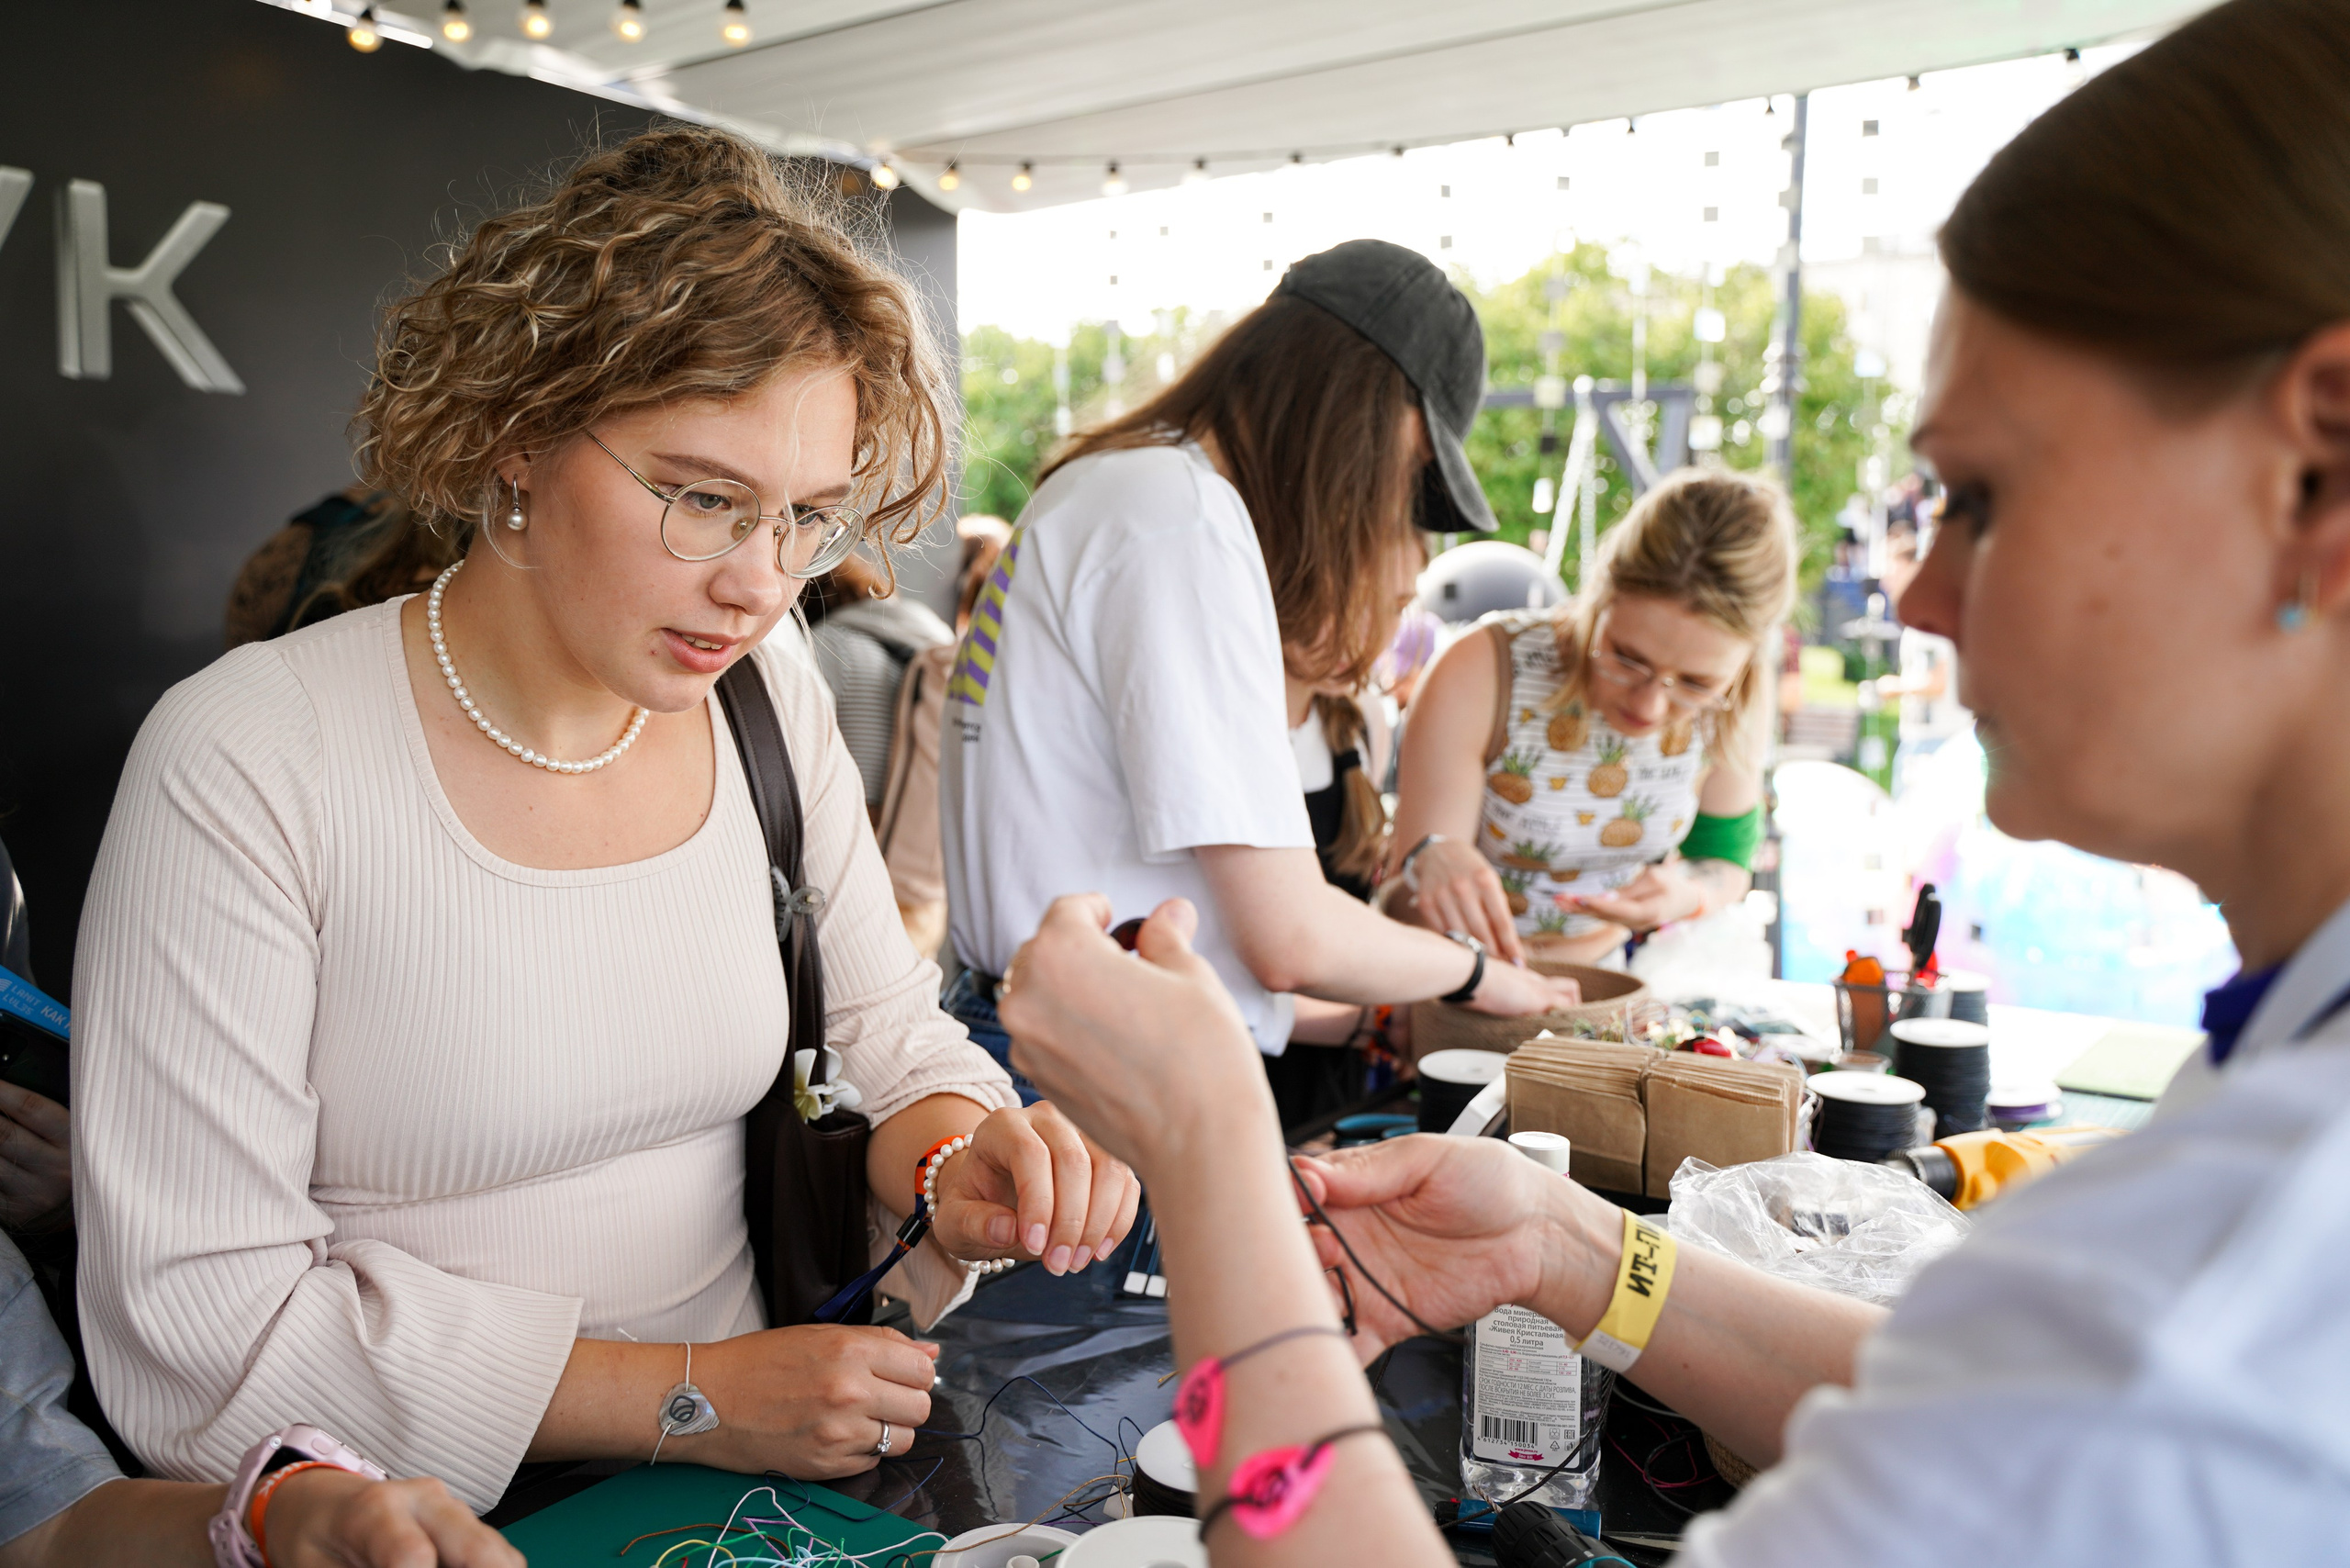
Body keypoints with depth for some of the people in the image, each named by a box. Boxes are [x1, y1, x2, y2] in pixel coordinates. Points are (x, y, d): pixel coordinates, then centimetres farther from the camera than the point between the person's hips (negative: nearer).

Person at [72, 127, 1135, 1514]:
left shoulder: (774, 700, -1)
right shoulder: (245, 763, -15)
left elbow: (885, 1026, 7)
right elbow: (194, 1324, -15)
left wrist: (956, 1156, -15)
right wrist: (690, 1398, -18)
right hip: (408, 1519, -2)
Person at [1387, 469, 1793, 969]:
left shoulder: (1734, 698, -11)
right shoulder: (1480, 676, -20)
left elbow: (1724, 862, 5)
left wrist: (1688, 895, -16)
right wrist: (1430, 862, -39)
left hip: (1606, 981, 2)